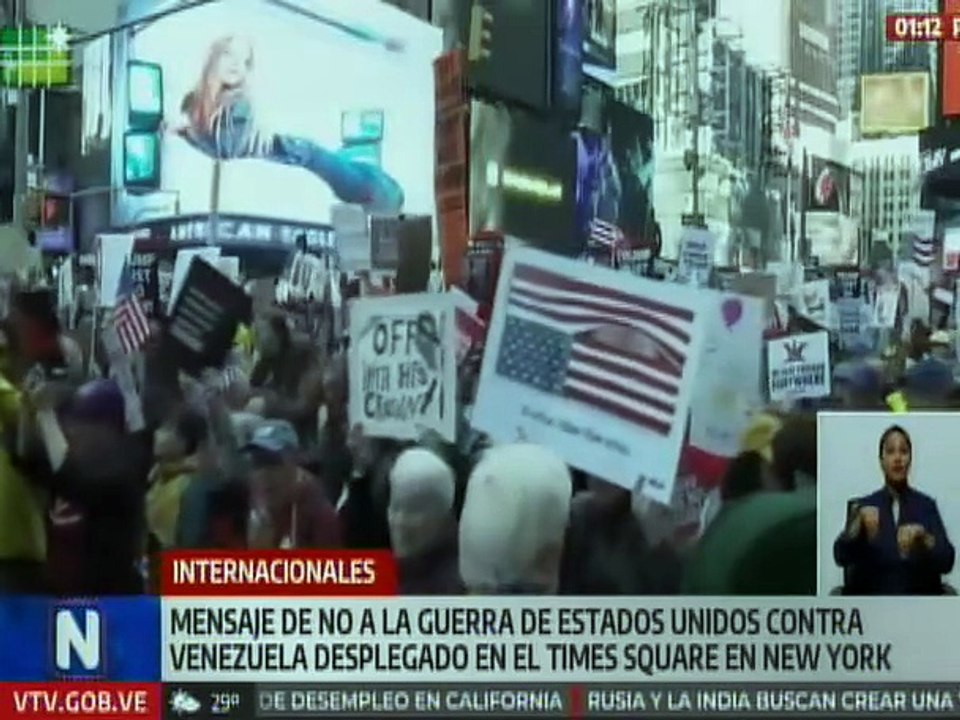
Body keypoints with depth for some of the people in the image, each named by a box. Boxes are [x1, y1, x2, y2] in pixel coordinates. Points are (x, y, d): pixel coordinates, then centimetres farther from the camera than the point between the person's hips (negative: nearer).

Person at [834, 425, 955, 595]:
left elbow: (946, 562, -4)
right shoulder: (863, 505, 8)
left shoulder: (926, 505, 9)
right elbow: (841, 556, -8)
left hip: (919, 596, 0)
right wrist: (859, 522, -26)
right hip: (871, 599, 0)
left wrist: (923, 537, -23)